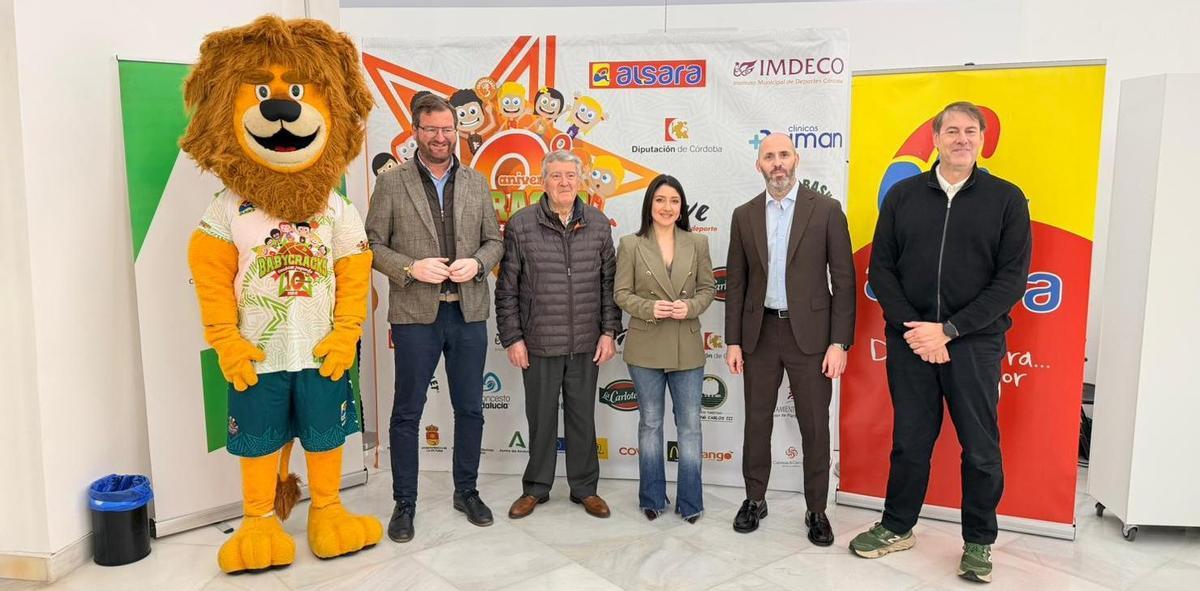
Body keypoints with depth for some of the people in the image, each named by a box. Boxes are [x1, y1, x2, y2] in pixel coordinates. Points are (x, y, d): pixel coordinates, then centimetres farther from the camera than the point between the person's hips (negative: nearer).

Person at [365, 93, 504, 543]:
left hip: (468, 313, 3)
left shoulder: (476, 183, 9)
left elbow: (494, 240, 12)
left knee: (470, 408, 12)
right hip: (415, 314, -3)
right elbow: (373, 244, -1)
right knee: (407, 412, 6)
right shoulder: (391, 183, 0)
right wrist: (411, 268, -16)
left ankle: (466, 492, 30)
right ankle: (404, 503, 21)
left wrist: (476, 263, -9)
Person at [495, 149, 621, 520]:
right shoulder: (520, 225, -4)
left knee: (583, 416, 12)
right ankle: (536, 488, 28)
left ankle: (585, 488, 27)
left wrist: (609, 331, 2)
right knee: (541, 417, 11)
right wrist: (512, 337, -3)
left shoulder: (598, 224, 3)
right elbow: (507, 288, -1)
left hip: (586, 344, 2)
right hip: (539, 343, -2)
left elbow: (609, 282, 7)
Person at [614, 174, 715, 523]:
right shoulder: (631, 245, -2)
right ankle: (652, 499, 26)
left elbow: (708, 287, 6)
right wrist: (650, 308, -19)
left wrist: (691, 307, -13)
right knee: (650, 423, 12)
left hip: (687, 348, 1)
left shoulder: (697, 243, 3)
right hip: (646, 348, -1)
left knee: (690, 425, 6)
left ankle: (690, 502, 20)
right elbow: (621, 293, -2)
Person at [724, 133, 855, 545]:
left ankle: (816, 511, 21)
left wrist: (839, 342, -9)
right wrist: (733, 341, 3)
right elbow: (736, 283, 8)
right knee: (757, 421, 11)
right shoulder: (744, 215, 6)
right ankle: (755, 500, 28)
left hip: (810, 334, -2)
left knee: (814, 426, 6)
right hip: (760, 333, 3)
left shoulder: (826, 210, -3)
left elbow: (843, 280, -4)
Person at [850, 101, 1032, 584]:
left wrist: (948, 329, -13)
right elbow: (881, 267, 3)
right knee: (909, 440, 11)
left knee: (980, 447, 8)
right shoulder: (903, 195, 5)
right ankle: (897, 527, 27)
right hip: (910, 341, 1)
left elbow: (1011, 278, -5)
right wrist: (912, 329, -9)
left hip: (975, 342, -1)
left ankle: (979, 541, 26)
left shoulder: (1006, 199, 0)